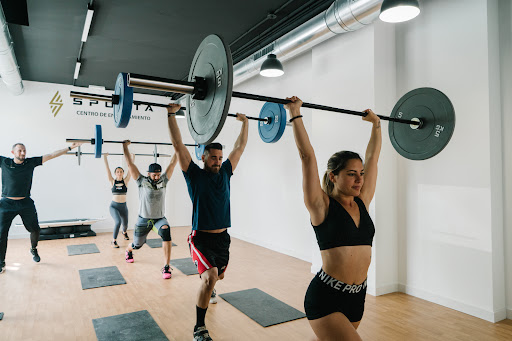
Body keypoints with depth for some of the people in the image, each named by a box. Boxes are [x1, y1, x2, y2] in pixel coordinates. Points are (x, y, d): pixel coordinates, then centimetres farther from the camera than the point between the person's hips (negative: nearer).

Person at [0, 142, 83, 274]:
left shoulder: (31, 162, -2)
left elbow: (51, 155, -3)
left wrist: (70, 148, -4)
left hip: (26, 203, 2)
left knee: (35, 229, 11)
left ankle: (34, 250, 39)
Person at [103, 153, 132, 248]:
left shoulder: (125, 181, -1)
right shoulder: (112, 181, -3)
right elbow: (107, 168, -8)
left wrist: (132, 158, -6)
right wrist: (105, 157, -11)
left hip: (123, 206, 2)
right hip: (114, 206, -2)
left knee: (125, 224, 15)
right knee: (118, 222, -25)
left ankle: (124, 232, 53)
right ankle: (113, 241, -6)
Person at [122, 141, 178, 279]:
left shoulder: (163, 180, 0)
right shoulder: (142, 181, -6)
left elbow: (172, 163, 0)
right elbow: (130, 164, -9)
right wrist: (125, 146, -10)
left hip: (160, 218, 1)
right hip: (144, 219, 0)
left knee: (166, 231, -33)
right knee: (137, 245, 16)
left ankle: (166, 267, -28)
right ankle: (128, 251, 58)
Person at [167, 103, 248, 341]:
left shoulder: (225, 173, 4)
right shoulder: (194, 174, -7)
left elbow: (239, 147, 11)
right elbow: (178, 145, -13)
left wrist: (245, 122, 15)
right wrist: (171, 114, -13)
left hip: (223, 237, 6)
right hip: (201, 238, -6)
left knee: (218, 275, 23)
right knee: (210, 276, -23)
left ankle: (207, 287, 61)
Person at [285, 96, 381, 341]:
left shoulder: (363, 202, 5)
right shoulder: (321, 206, -10)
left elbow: (373, 156, 12)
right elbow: (307, 156, -15)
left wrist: (376, 124, 20)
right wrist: (295, 114, -13)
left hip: (356, 298, 6)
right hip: (325, 299, -6)